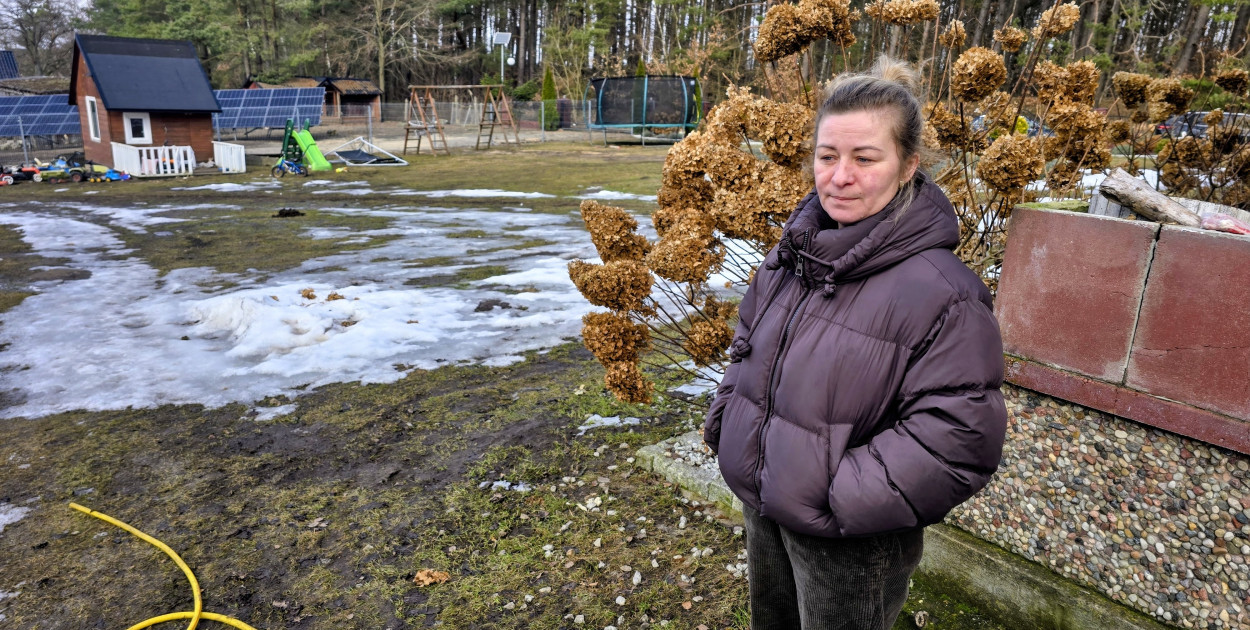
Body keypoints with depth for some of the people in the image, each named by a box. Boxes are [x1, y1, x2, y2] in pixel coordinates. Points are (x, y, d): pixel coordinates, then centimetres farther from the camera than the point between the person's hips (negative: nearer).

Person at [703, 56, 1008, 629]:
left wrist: (843, 497, -23)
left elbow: (957, 438, -24)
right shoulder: (793, 250, -2)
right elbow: (747, 344, 12)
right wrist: (725, 420, 2)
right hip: (761, 506, 7)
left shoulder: (943, 293, -23)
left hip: (849, 548, -6)